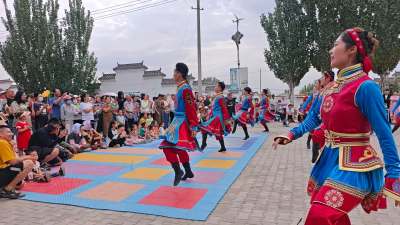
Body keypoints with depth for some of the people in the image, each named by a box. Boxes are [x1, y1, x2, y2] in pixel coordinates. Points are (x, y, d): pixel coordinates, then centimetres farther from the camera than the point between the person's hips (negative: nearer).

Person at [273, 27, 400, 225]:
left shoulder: (365, 87, -18)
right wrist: (291, 135, 8)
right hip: (330, 158, 8)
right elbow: (315, 117, 17)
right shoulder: (335, 86, 6)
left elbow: (384, 134, -15)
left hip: (353, 164, -8)